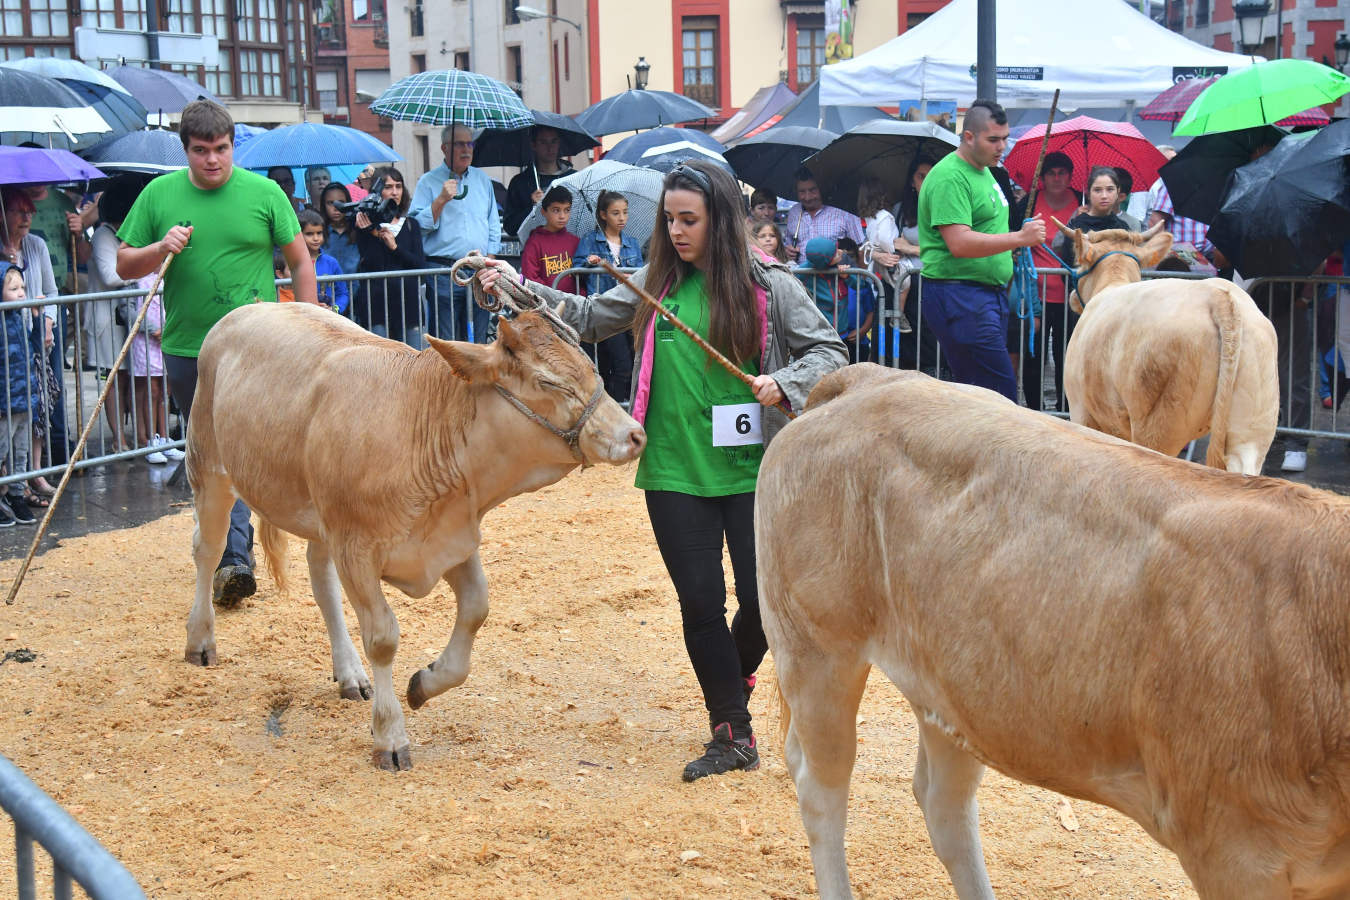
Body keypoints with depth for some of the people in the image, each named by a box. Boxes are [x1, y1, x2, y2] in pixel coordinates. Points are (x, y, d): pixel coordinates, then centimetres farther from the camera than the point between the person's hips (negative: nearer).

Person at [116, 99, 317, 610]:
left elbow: (300, 261, 6)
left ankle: (234, 559, -13)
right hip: (184, 350, 3)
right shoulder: (159, 194, 6)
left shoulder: (264, 193, 0)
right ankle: (236, 539, 28)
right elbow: (124, 266, 9)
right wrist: (160, 249, -11)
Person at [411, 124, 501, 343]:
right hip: (444, 273, -4)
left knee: (480, 339, 5)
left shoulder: (482, 179, 15)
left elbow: (493, 225, 18)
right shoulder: (428, 182, 2)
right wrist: (441, 200, -17)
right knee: (446, 341, -5)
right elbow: (418, 225, -7)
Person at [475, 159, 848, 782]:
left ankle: (734, 679, 35)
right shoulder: (658, 282, 6)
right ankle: (732, 733, 16)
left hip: (753, 470, -2)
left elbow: (829, 350, 2)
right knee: (700, 601, 3)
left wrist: (785, 382, -16)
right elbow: (592, 317, 16)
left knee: (763, 596, 1)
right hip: (675, 473, 2)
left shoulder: (769, 283, -3)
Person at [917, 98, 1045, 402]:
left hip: (990, 294, 10)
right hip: (959, 295, -10)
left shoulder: (983, 171, 18)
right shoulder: (950, 177, -14)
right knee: (1002, 392, -15)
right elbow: (960, 243, -24)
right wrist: (1020, 238, -24)